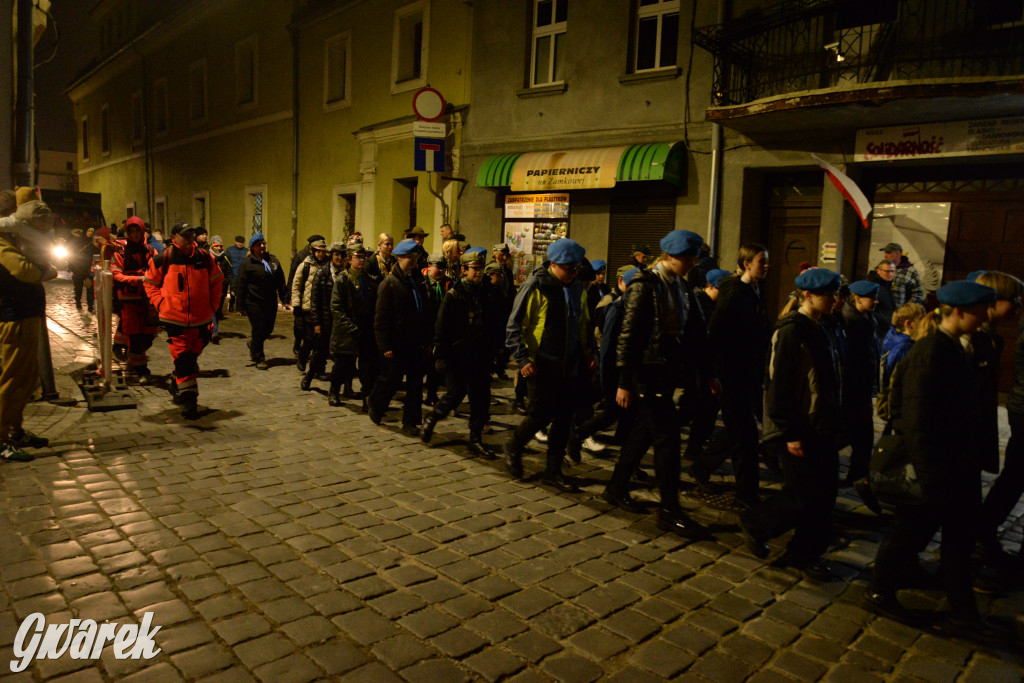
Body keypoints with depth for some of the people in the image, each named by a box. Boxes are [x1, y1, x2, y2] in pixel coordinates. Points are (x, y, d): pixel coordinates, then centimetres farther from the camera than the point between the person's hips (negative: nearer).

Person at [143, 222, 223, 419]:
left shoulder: (204, 257, 2)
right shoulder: (163, 259, -5)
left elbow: (217, 281, 15)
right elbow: (150, 282, 9)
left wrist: (212, 305, 9)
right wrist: (160, 303, -3)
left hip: (200, 318, 3)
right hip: (174, 318, -3)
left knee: (192, 356, 16)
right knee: (182, 358, -7)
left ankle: (177, 387, 40)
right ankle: (189, 400, -3)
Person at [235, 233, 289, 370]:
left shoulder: (273, 260, 9)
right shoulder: (246, 263, -4)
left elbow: (281, 282, 13)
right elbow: (241, 286, -5)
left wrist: (285, 299, 7)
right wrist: (241, 306, -7)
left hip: (271, 302, 5)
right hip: (254, 303, -5)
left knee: (268, 329, 11)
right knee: (258, 330, -2)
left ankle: (252, 344, 40)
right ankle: (259, 359, 12)